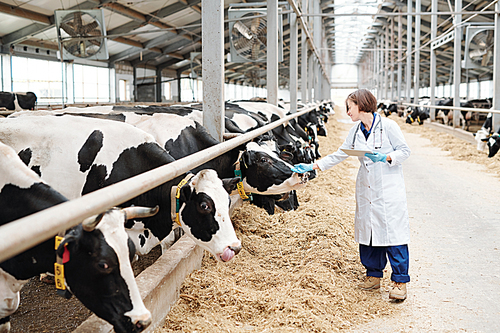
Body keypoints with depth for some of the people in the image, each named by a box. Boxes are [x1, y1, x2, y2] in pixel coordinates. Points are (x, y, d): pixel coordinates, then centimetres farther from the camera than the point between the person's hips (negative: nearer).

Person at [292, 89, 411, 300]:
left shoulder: (388, 126, -6)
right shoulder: (355, 132, 11)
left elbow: (404, 151, -3)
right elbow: (339, 155, 15)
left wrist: (386, 158, -20)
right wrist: (312, 166, 10)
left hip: (389, 190, -6)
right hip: (366, 190, 6)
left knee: (393, 233, -6)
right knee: (368, 231, 8)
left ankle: (400, 281, 2)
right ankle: (374, 275, 21)